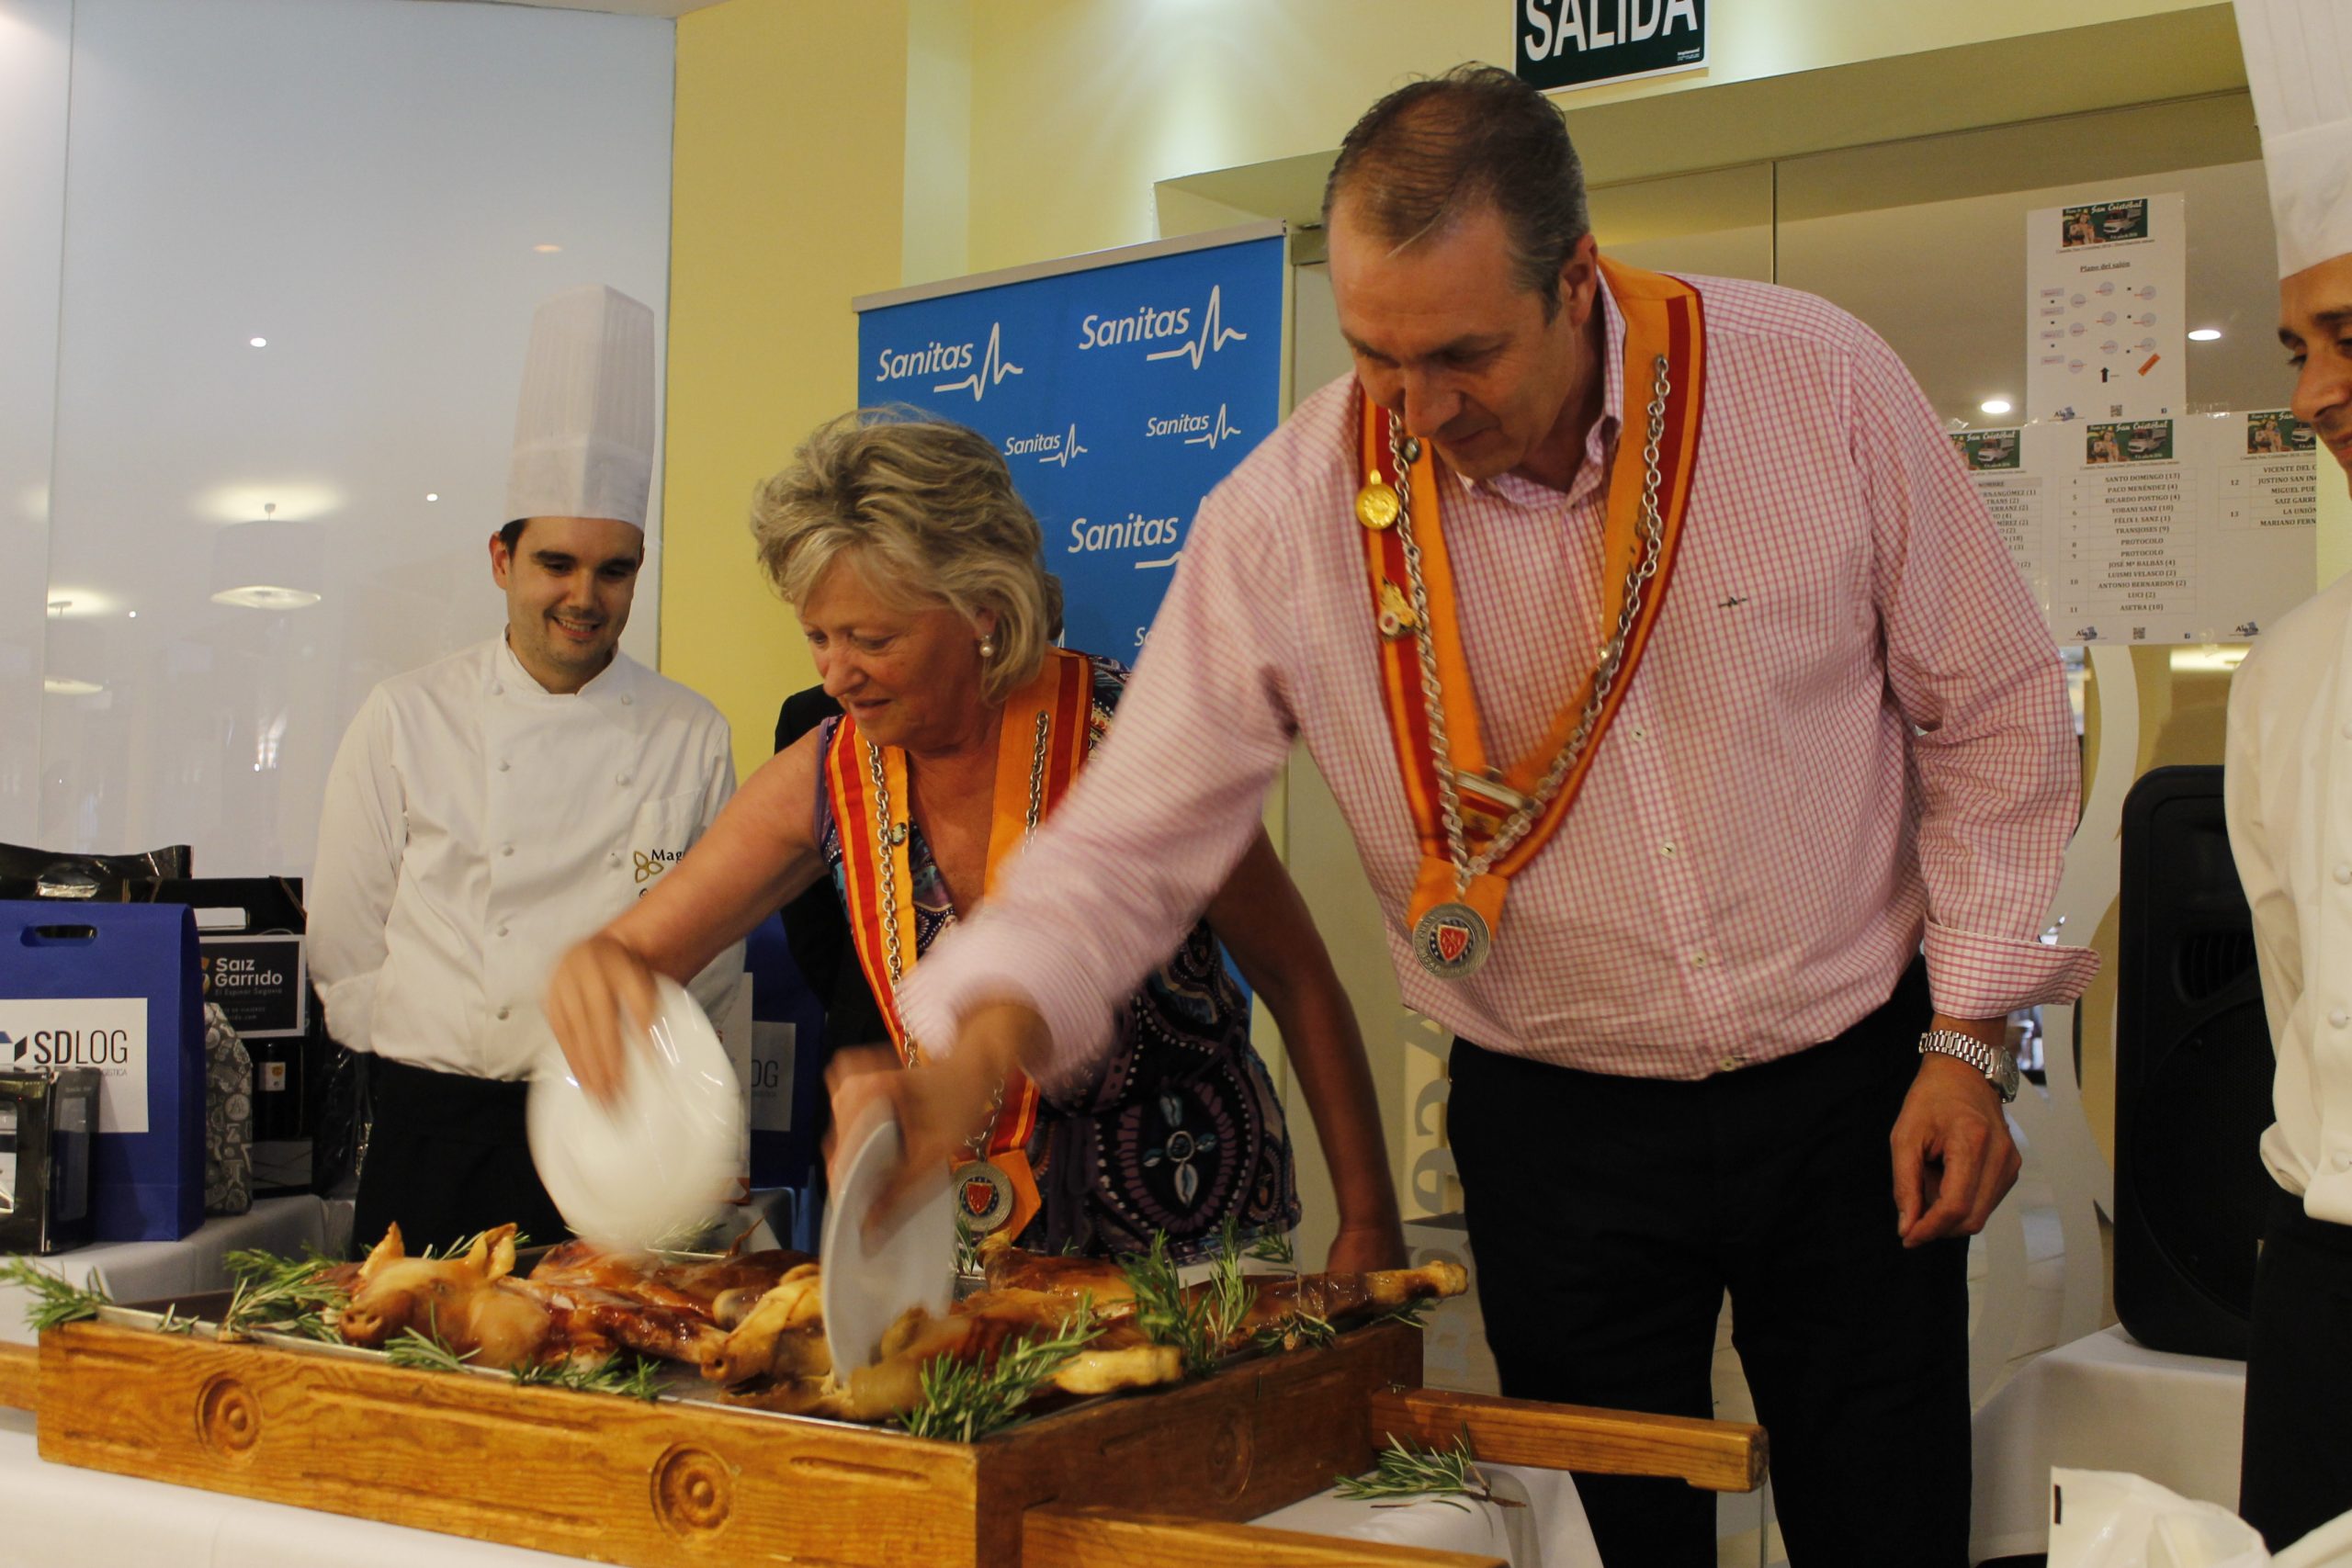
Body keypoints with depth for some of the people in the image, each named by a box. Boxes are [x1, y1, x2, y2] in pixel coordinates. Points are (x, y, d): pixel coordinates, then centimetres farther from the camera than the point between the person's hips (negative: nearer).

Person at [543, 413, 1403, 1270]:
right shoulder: (825, 779, -3)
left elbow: (1300, 984, -5)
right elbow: (638, 950, 2)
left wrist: (1368, 1225, -6)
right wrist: (592, 971, -24)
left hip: (1193, 1243, -4)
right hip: (977, 1248, 4)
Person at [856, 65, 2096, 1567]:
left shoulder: (1816, 381, -14)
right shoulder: (1286, 518, -16)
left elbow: (1993, 711, -3)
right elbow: (1128, 843, -12)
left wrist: (1968, 1038, -5)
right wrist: (984, 1038, -31)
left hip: (1852, 1088, 1)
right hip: (1562, 1132, 0)